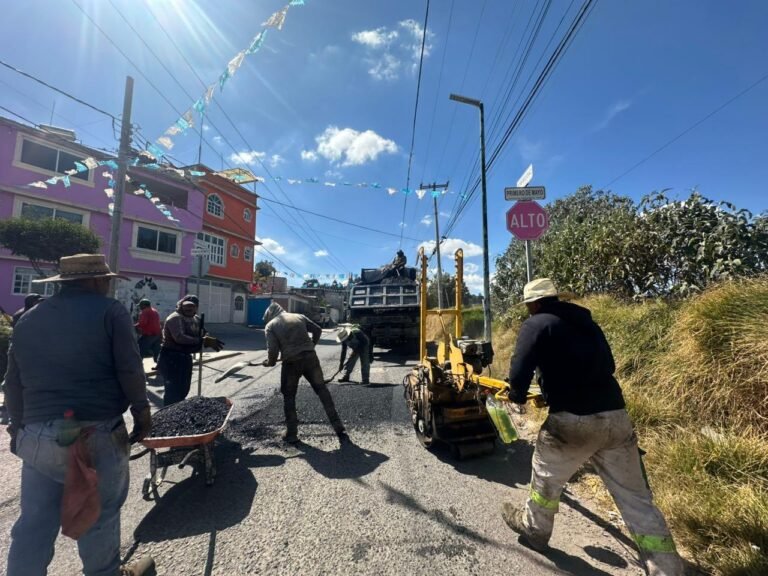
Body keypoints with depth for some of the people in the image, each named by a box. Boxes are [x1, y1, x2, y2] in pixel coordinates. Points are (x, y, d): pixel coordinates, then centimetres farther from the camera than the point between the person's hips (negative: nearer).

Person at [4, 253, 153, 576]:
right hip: (98, 433, -5)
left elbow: (13, 383, 16)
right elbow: (130, 370, -12)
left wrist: (19, 428, 25)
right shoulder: (110, 311, -7)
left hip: (37, 435, 6)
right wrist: (141, 410, 0)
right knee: (99, 515, 12)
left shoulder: (28, 319, 12)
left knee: (35, 522, 17)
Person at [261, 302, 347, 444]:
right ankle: (340, 430, 9)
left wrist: (270, 362, 15)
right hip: (310, 358, 3)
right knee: (322, 391, 8)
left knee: (289, 396, 19)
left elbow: (272, 349, -5)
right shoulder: (299, 316, 14)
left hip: (291, 363, -2)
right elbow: (318, 330, 12)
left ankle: (292, 434, 23)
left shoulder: (270, 325, 6)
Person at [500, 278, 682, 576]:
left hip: (574, 421, -5)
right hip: (616, 416, 6)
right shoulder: (587, 322, 16)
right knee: (637, 499, 17)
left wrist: (517, 396, 6)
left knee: (546, 478, 21)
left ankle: (534, 528, 44)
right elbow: (606, 367, 24)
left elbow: (520, 372, -16)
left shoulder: (537, 325, -7)